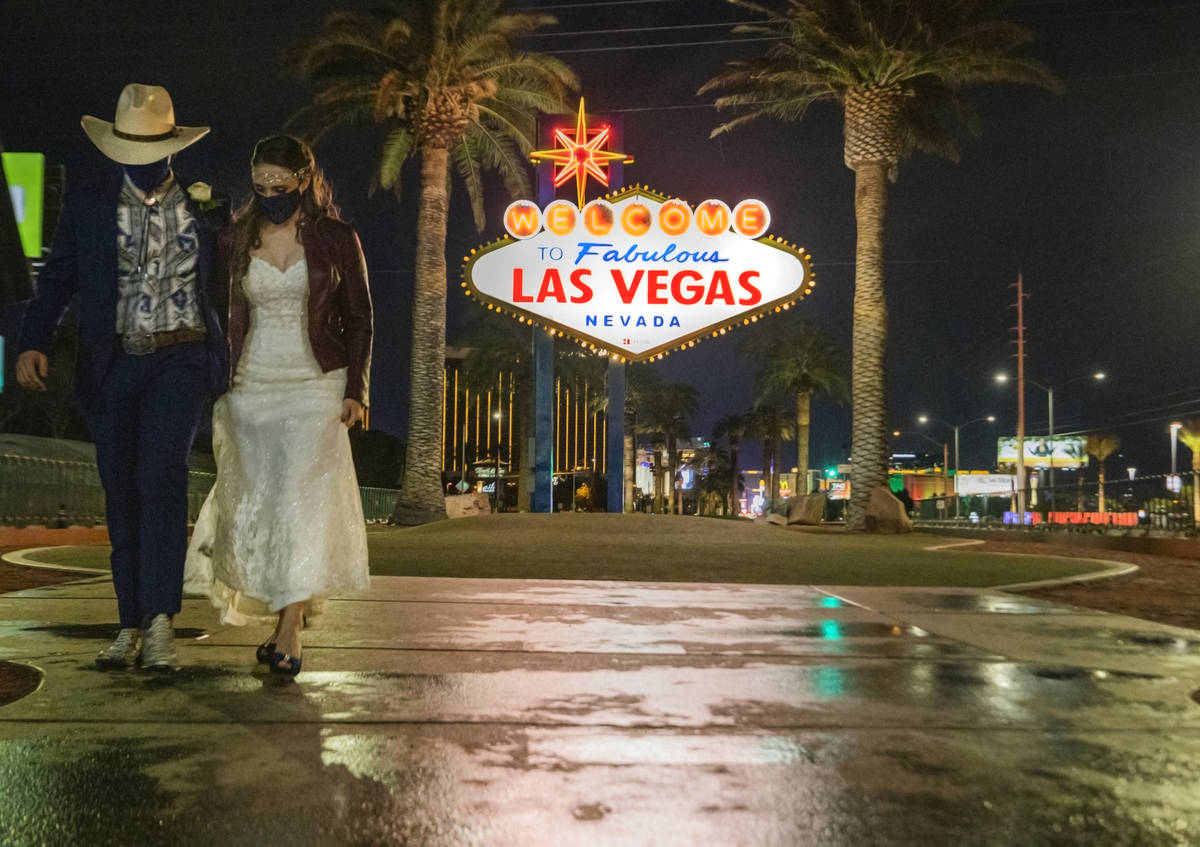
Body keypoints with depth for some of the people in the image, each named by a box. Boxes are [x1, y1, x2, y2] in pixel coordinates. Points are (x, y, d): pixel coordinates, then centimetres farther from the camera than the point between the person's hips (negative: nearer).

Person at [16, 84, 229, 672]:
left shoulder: (207, 208, 7)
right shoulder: (87, 206, 8)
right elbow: (56, 280, 5)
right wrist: (33, 343, -8)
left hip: (180, 358, -2)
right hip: (112, 365, 2)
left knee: (161, 475, -20)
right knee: (121, 495, 6)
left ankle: (160, 621, -15)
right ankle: (132, 626, 16)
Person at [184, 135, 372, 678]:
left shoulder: (337, 239, 0)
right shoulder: (235, 241, 6)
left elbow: (358, 318, 3)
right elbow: (223, 317, 12)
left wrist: (354, 390, -3)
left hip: (316, 387, -3)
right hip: (251, 388, 3)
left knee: (302, 500, -12)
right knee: (254, 505, 5)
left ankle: (288, 635, -9)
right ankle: (291, 612, 26)